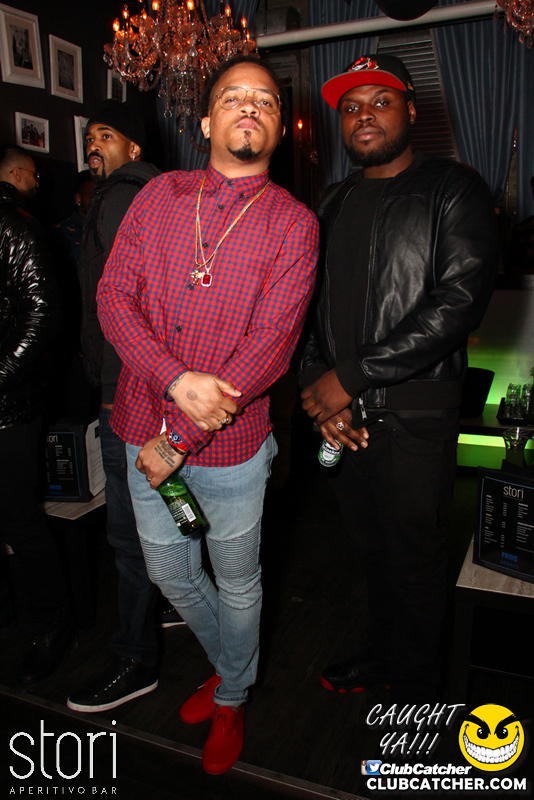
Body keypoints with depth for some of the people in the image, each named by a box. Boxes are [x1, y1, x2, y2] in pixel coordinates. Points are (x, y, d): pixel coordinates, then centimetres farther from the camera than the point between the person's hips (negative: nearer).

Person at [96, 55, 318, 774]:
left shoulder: (294, 224, -6)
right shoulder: (161, 195, 5)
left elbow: (269, 349, -14)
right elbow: (114, 295, -2)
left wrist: (178, 440, -17)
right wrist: (176, 379, -19)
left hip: (231, 443, -3)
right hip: (145, 427, 4)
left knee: (237, 583, 15)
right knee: (170, 573, 20)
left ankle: (232, 700, 45)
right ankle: (226, 664, 50)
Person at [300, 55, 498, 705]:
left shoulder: (453, 190, -3)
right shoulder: (336, 204, 15)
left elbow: (460, 301, -16)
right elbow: (311, 304, 13)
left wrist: (352, 376, -18)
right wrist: (315, 384, -4)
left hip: (414, 414, -5)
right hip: (341, 414, 5)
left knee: (413, 554, 8)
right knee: (370, 546, 18)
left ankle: (414, 689, 32)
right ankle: (380, 656, 41)